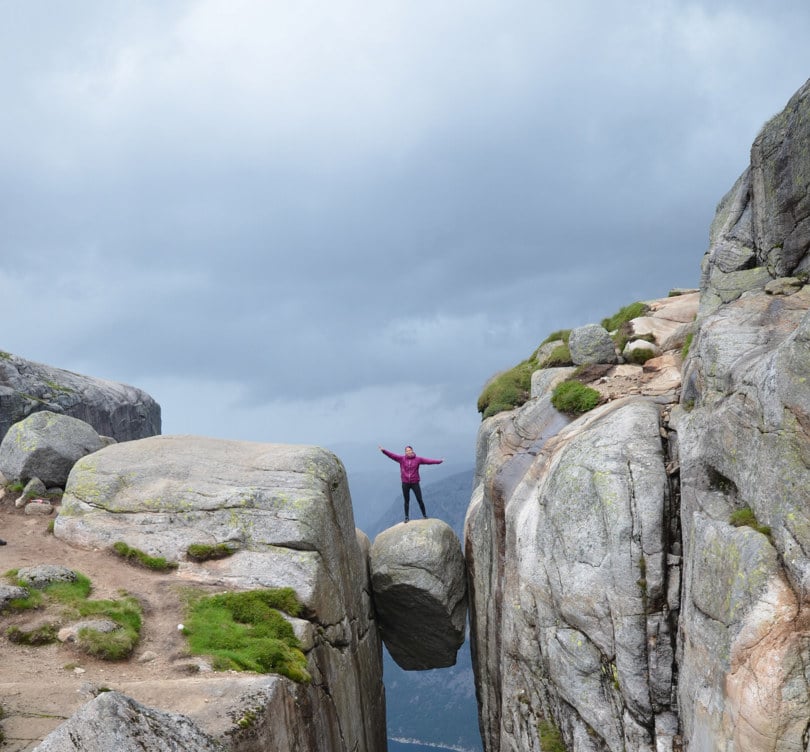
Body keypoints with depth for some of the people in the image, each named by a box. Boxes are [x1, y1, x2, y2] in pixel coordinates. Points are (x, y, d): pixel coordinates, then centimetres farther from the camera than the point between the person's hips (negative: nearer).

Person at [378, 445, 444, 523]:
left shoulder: (418, 459, -4)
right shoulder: (401, 458, -3)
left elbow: (428, 461, -8)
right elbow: (392, 455, -11)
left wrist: (439, 461, -15)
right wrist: (383, 451, -23)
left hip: (415, 483, -1)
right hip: (405, 483, 1)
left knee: (420, 500, 3)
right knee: (406, 501, 9)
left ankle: (424, 515, 18)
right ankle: (406, 517, 19)